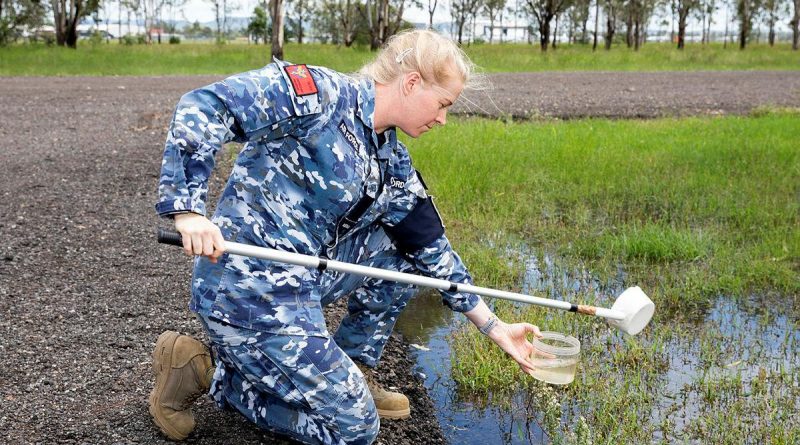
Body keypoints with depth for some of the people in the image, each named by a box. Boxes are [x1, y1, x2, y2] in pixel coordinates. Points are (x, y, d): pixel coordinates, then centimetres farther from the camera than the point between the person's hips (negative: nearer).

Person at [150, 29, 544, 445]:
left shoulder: (392, 163, 10)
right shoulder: (320, 93, -14)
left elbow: (432, 247, 16)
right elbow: (203, 107, -21)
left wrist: (493, 327, 18)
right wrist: (188, 208, -31)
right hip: (249, 291, -8)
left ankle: (354, 373, 18)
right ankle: (204, 370, 6)